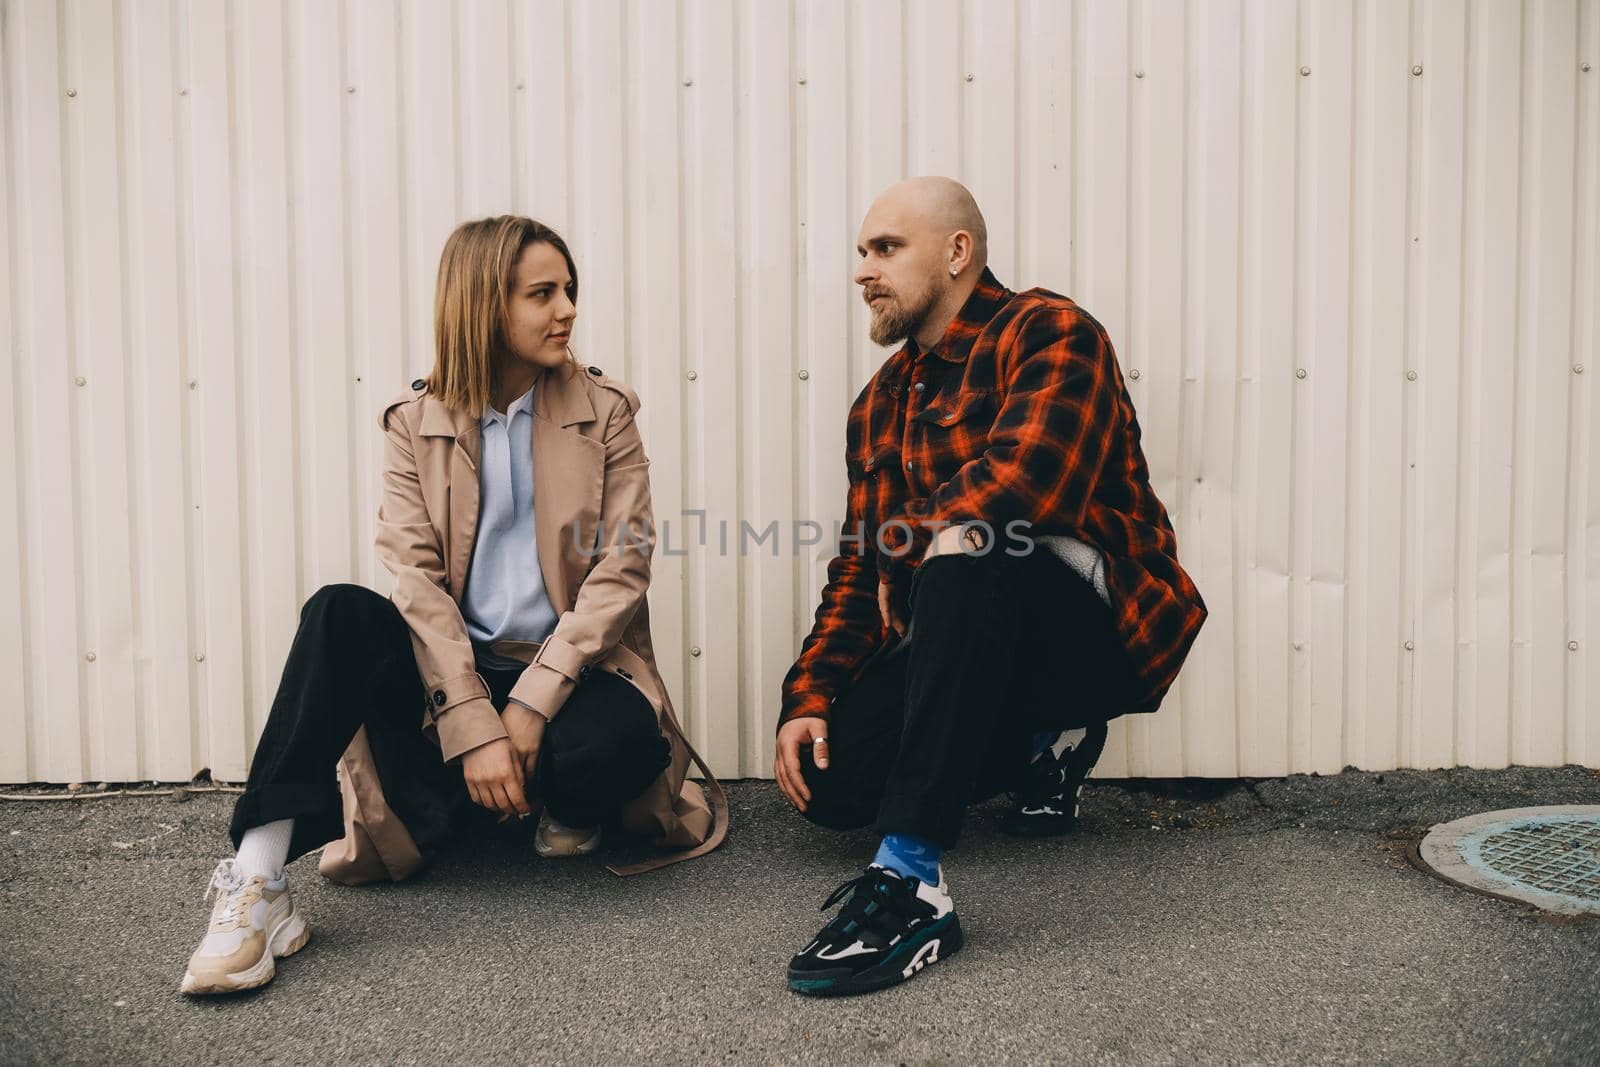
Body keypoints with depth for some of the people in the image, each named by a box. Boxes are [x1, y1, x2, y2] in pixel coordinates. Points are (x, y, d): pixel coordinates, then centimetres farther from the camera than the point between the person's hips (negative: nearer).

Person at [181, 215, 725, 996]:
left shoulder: (604, 410, 2)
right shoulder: (414, 422, 3)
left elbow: (623, 567, -6)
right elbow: (415, 577, -8)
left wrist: (530, 705, -16)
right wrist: (473, 727, -21)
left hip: (570, 668, -1)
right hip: (455, 667, 1)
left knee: (609, 745, -34)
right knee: (339, 615, -26)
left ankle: (566, 806, 4)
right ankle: (257, 885, -25)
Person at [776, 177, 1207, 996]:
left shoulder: (1049, 333, -7)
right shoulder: (880, 402, 16)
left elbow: (1026, 479, -27)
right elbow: (857, 572, 12)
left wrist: (906, 540, -11)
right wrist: (806, 699, -1)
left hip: (1094, 631, -7)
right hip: (969, 646, 7)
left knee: (965, 548, -36)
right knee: (828, 778, -14)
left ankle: (911, 883, -38)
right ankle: (1042, 745, 13)